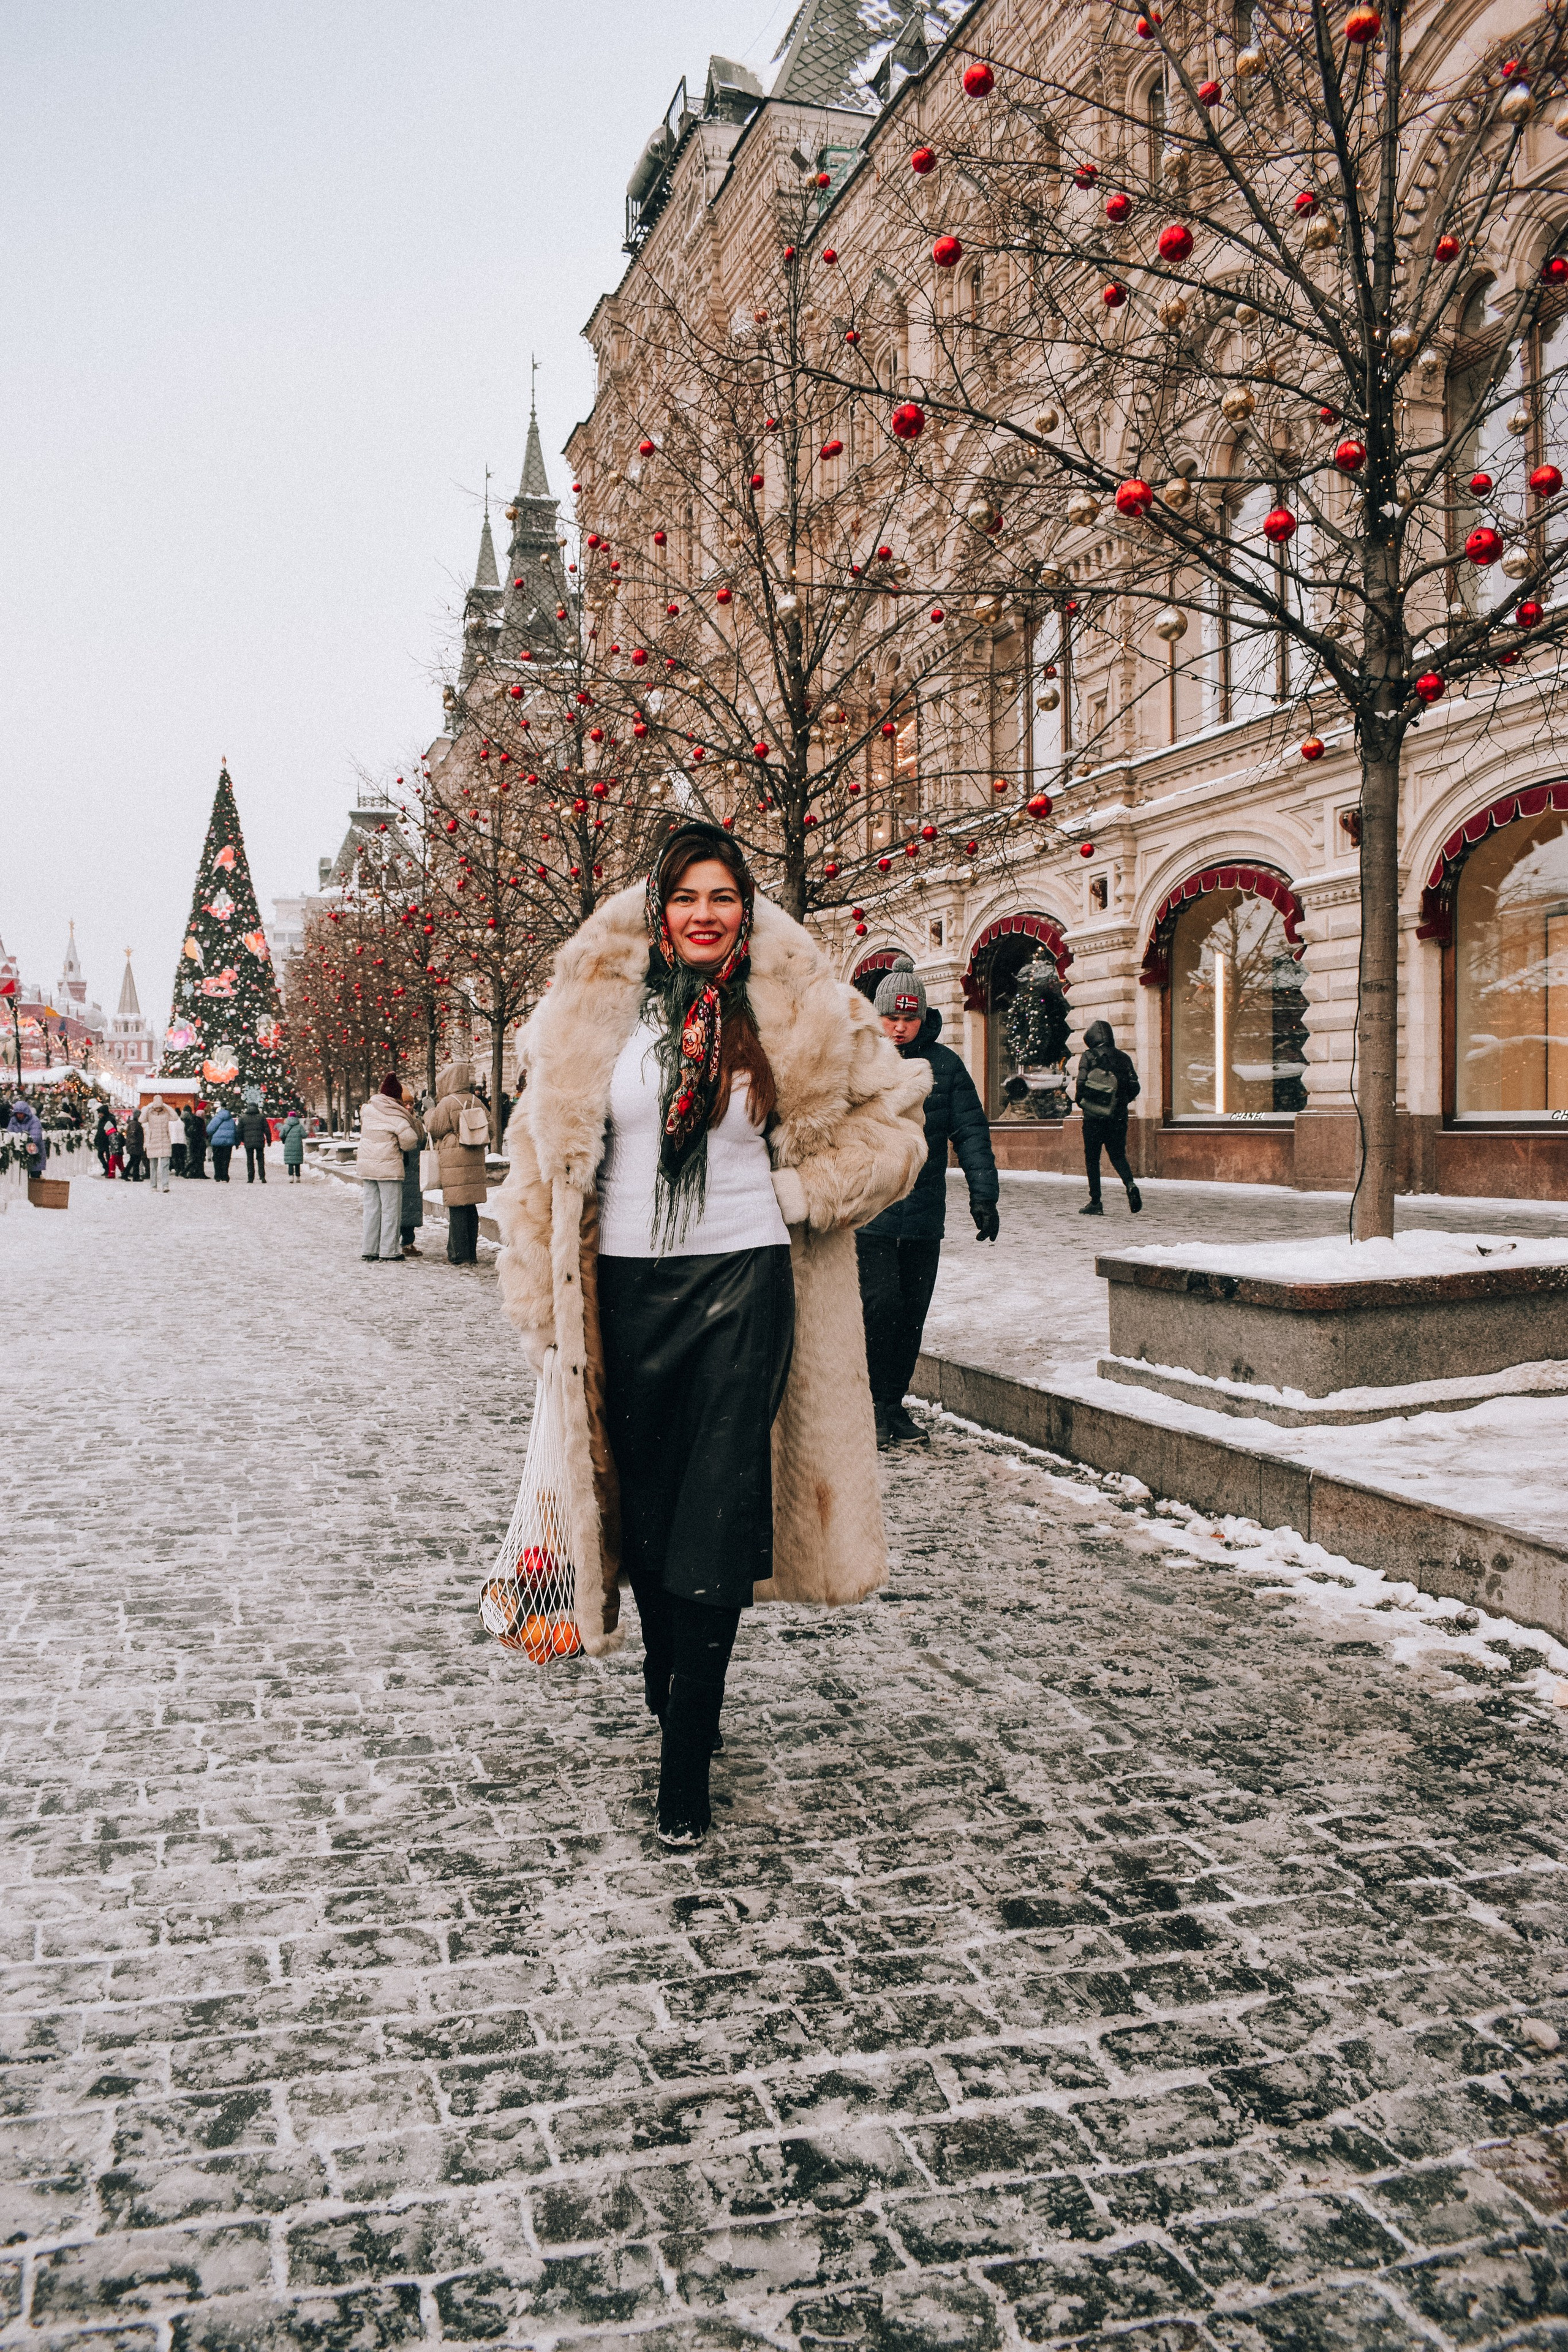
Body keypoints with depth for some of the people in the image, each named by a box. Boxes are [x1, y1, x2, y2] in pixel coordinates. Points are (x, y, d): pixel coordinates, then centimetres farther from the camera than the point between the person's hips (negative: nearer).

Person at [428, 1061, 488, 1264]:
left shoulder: (446, 1104, -10)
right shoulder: (477, 1103, 7)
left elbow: (435, 1131, -5)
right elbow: (488, 1131, 10)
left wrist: (432, 1115, 13)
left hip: (453, 1162, -5)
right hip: (475, 1161, 5)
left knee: (456, 1210, -1)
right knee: (471, 1209, 11)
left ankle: (458, 1255, -1)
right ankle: (471, 1254, 14)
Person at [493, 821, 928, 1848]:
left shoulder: (797, 1010, 0)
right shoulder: (593, 1008, 4)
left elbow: (893, 1114, 9)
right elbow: (544, 1156, 7)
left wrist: (802, 1192, -2)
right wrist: (544, 1301, 4)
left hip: (744, 1281, -2)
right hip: (627, 1287, 2)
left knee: (715, 1521, -5)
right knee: (640, 1500, 12)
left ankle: (686, 1762, 4)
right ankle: (668, 1677, 39)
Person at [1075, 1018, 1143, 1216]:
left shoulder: (1088, 1056, -4)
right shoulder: (1122, 1058, 6)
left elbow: (1081, 1084, -15)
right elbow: (1135, 1087, 2)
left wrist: (1079, 1100, 5)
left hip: (1093, 1117, -3)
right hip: (1118, 1117, 3)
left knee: (1092, 1158, 7)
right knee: (1118, 1155, 12)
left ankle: (1095, 1202, 4)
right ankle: (1130, 1184, -15)